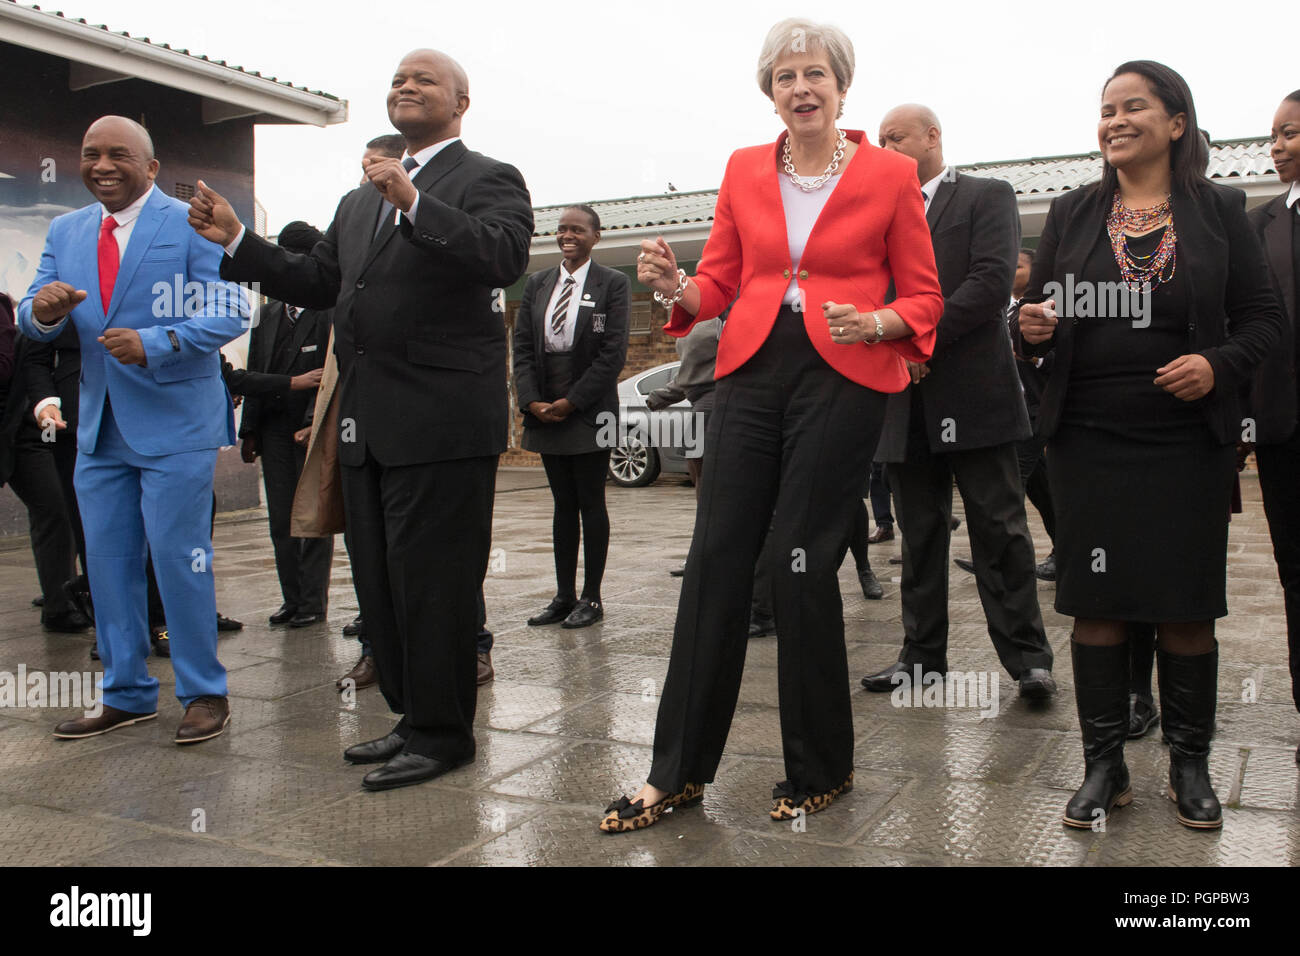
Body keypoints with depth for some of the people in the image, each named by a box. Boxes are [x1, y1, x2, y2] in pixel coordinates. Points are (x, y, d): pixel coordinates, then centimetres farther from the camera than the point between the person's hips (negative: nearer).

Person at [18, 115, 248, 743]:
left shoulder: (192, 225, -4)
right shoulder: (65, 232, 13)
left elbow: (229, 314, -13)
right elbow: (33, 324, 8)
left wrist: (153, 344, -26)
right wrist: (43, 310, -17)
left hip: (174, 425, -6)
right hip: (99, 426, 6)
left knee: (180, 561, -2)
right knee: (107, 563, 11)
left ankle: (204, 692, 13)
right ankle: (126, 695, 25)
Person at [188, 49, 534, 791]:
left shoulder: (489, 180, -1)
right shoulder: (361, 200, 23)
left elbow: (505, 256, -20)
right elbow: (317, 284, 22)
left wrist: (414, 203, -27)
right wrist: (236, 240, 13)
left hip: (442, 422, -8)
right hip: (369, 423, 8)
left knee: (433, 580, -3)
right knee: (381, 582, 15)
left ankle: (443, 734, 12)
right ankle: (414, 716, 29)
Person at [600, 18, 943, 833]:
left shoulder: (891, 175, 3)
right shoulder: (745, 170, 13)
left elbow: (924, 297, 5)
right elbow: (719, 283, 14)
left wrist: (874, 322, -15)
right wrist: (676, 287, -8)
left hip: (842, 378, -3)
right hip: (752, 371, 4)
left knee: (805, 566, -2)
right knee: (716, 558, -1)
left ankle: (820, 771, 18)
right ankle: (678, 771, 10)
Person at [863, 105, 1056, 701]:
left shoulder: (987, 197, 4)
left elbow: (991, 279, -10)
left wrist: (922, 338, -14)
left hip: (973, 390, -5)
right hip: (907, 400, 5)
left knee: (999, 530, -3)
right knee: (919, 535, 9)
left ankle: (1028, 658, 5)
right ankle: (923, 656, 18)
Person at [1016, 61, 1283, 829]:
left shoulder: (1219, 209, 4)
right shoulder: (1072, 213, 8)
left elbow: (1263, 317, 4)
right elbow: (1041, 315, 11)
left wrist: (1220, 365, -14)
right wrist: (1034, 329, -11)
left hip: (1189, 442, -1)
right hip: (1090, 441, 1)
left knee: (1187, 605, 5)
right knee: (1097, 601, 3)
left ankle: (1190, 765, 21)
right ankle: (1105, 766, 15)